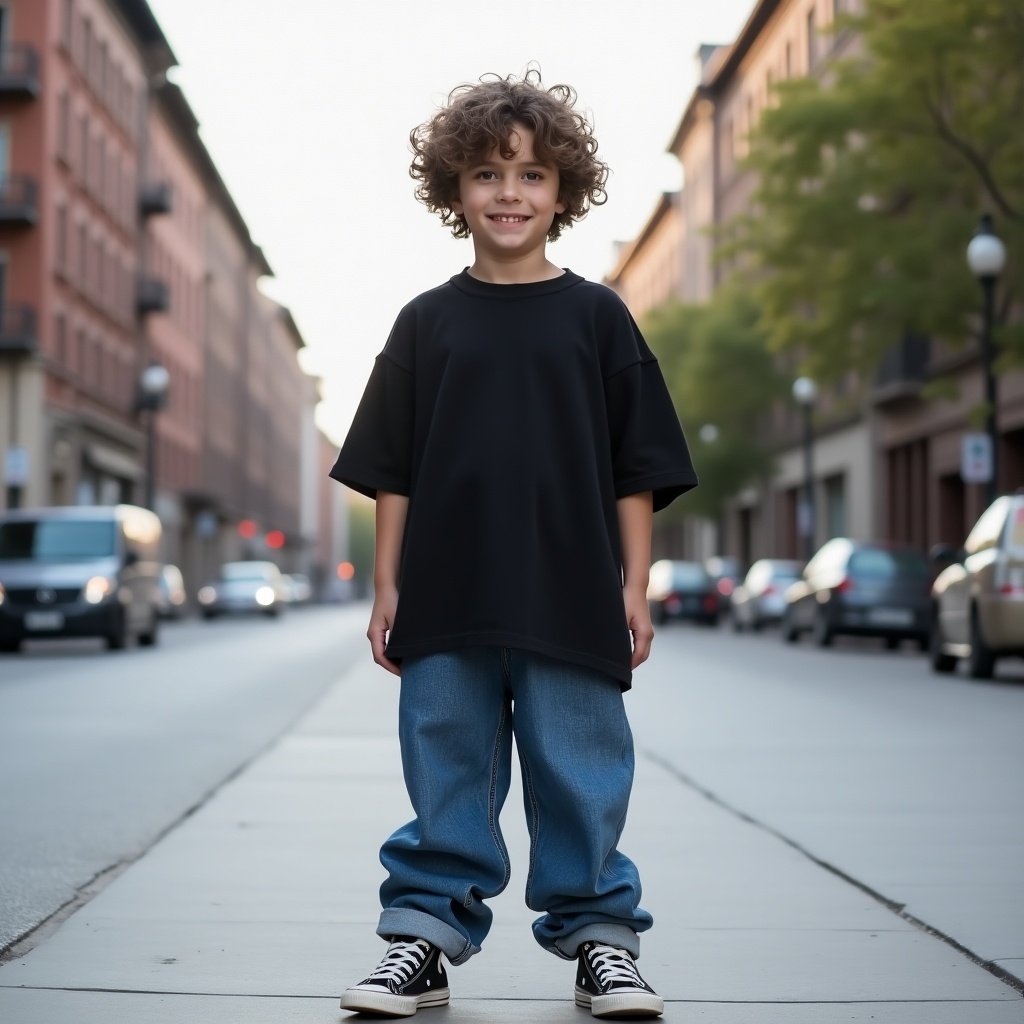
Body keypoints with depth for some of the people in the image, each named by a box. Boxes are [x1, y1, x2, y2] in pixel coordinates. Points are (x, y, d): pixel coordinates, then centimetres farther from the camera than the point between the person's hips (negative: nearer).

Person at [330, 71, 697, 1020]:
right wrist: (386, 586, 4)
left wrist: (633, 587, 1)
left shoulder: (597, 317, 5)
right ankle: (423, 937, 18)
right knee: (446, 775, 7)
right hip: (446, 601, 1)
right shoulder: (427, 323, 7)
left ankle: (599, 937, 19)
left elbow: (637, 471, 5)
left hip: (569, 603, -1)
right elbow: (392, 472, 9)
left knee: (581, 776, 5)